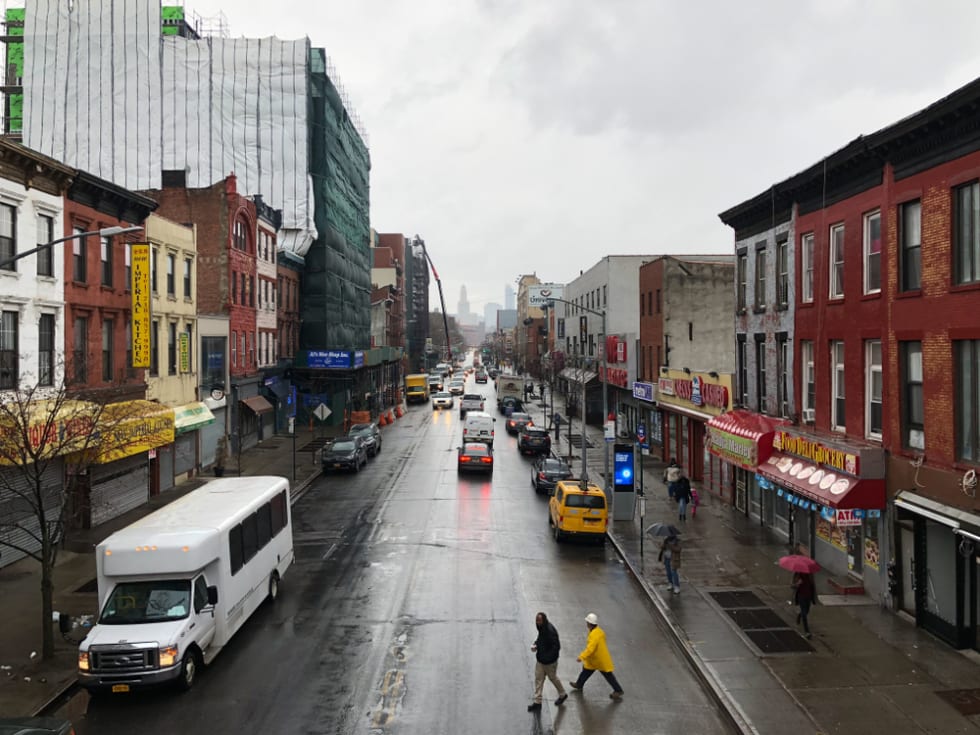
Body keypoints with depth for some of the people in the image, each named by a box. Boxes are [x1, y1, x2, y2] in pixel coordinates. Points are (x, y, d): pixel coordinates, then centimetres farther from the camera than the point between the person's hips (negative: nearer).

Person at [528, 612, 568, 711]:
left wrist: (547, 657, -27)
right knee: (538, 679, 11)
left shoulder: (550, 631, -31)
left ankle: (562, 695, 39)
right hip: (540, 660, 8)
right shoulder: (541, 628, -3)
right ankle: (537, 702, 22)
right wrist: (535, 645, -4)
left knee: (553, 678, 14)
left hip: (549, 662, -8)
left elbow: (556, 646, -28)